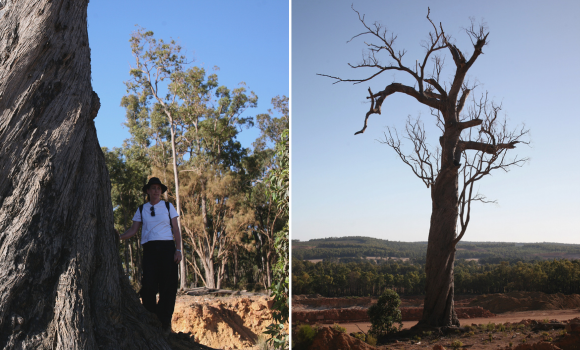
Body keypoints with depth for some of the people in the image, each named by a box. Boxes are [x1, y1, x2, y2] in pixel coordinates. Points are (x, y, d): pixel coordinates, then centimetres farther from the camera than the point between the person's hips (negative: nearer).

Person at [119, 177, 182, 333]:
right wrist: (119, 237, -7)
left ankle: (165, 323, 7)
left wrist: (178, 250, -1)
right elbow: (133, 230, 11)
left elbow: (176, 230, 8)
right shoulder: (141, 209, 15)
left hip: (167, 247, -1)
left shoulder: (168, 206, 12)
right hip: (149, 249, 1)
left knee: (168, 286, -3)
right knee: (149, 285, -8)